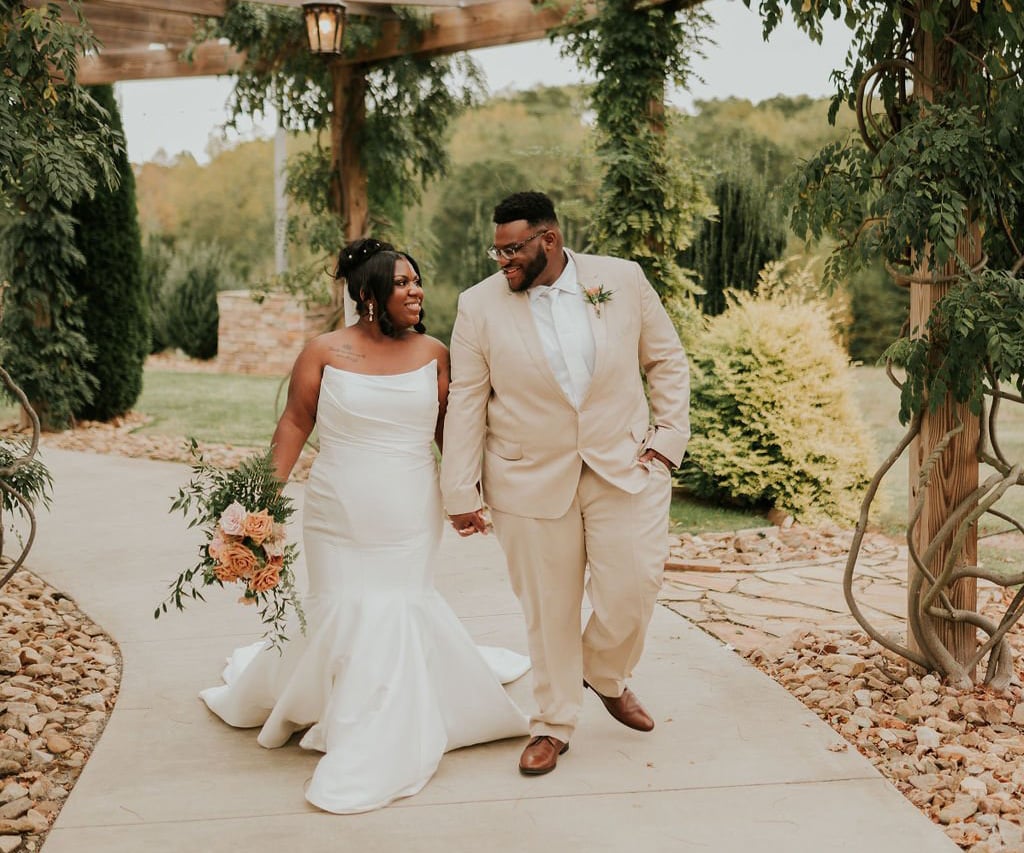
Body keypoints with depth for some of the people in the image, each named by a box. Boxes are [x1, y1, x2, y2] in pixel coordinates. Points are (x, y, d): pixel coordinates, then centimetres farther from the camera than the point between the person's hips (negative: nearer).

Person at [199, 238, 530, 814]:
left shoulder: (434, 354, 0)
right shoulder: (325, 352, -5)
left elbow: (449, 430, 7)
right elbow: (295, 423, 0)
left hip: (411, 518, 1)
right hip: (339, 517, -1)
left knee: (399, 610, 1)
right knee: (341, 613, 3)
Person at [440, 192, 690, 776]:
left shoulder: (624, 280, 0)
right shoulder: (480, 305, -2)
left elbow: (668, 361, 8)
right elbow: (466, 404, -1)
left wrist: (668, 439, -1)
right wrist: (461, 493, -2)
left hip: (625, 466, 1)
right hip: (532, 480, -1)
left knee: (633, 587, -2)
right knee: (549, 608, 6)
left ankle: (606, 675, 30)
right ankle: (553, 725, 25)